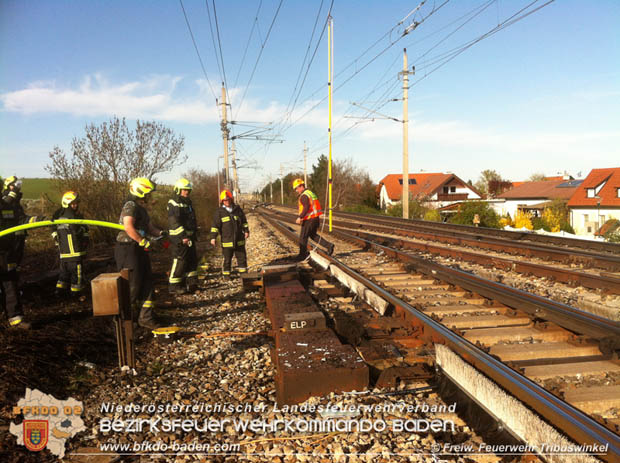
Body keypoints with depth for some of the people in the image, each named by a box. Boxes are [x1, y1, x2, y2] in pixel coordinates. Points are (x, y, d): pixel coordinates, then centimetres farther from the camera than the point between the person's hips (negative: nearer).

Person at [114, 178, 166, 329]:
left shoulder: (141, 208, 18)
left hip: (139, 250, 10)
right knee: (133, 285, -3)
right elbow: (128, 227, -27)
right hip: (128, 250, -10)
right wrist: (144, 242, -22)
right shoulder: (131, 206, -14)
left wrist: (160, 233, 3)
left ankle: (146, 317, 15)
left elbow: (149, 226, 20)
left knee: (147, 282, 8)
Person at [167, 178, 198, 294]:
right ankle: (174, 286, 0)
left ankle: (192, 284, 21)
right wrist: (183, 235, -26)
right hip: (179, 238, -9)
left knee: (193, 260, 12)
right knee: (180, 261, -8)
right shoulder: (174, 203, -11)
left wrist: (194, 234, 27)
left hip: (190, 237, 9)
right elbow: (174, 221, -20)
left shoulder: (188, 203, 19)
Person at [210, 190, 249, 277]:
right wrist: (213, 237, -9)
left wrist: (246, 231, 8)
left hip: (239, 240, 3)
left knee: (242, 257, 9)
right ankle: (226, 274, 16)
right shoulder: (219, 211, -2)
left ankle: (243, 273, 21)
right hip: (227, 240, -3)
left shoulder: (238, 209, 6)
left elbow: (244, 221, 15)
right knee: (227, 258, 4)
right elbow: (215, 225, -4)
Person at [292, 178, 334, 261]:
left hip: (309, 219, -10)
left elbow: (306, 208, -27)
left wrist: (300, 217, -24)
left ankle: (302, 255, 11)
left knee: (303, 237, 2)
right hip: (316, 217, 10)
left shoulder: (304, 195, -15)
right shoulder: (310, 193, 17)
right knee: (313, 235, 19)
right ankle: (329, 245, 11)